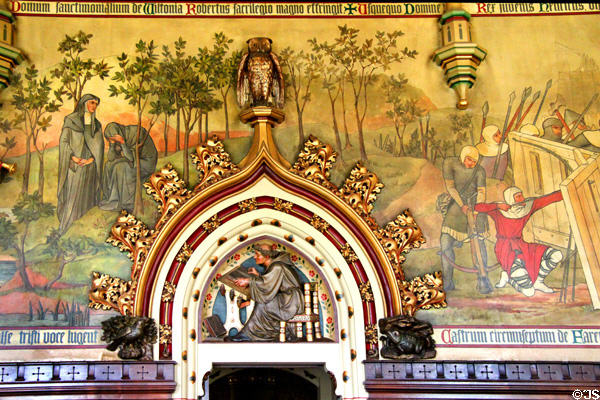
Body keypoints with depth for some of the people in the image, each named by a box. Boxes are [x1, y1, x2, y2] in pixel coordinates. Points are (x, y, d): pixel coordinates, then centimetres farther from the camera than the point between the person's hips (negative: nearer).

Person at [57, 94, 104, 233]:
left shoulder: (96, 125, 10)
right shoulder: (70, 120, -1)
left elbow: (99, 145, 5)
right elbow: (63, 141, -5)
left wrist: (91, 159, -11)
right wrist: (73, 157, -16)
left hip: (90, 165, 4)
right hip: (74, 164, -3)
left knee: (88, 195, 2)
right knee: (72, 195, -5)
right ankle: (65, 227, 1)